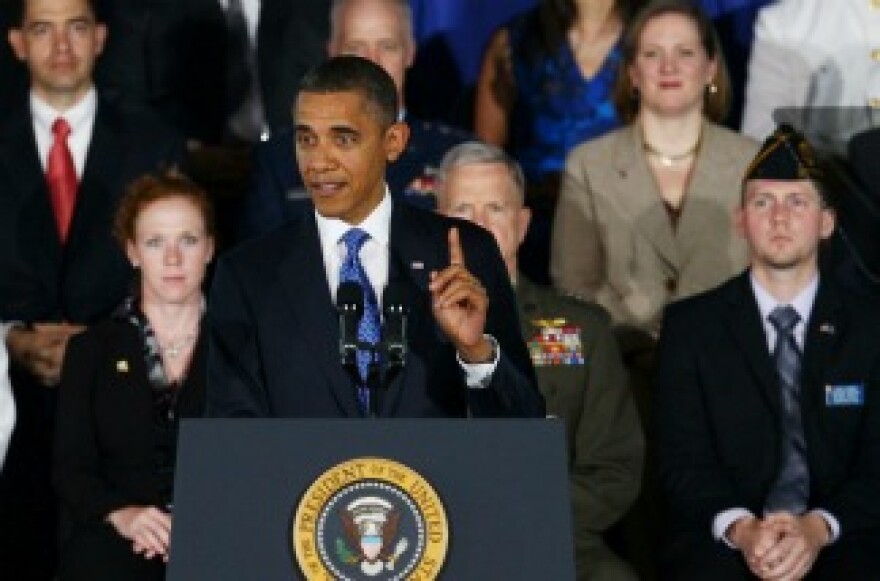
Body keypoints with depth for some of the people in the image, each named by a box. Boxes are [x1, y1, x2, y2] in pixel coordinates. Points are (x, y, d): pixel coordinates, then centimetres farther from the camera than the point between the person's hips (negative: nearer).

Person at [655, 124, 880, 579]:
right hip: (722, 541, -1)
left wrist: (817, 528, -16)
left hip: (837, 539, 1)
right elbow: (684, 460, 2)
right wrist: (740, 528, -18)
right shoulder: (690, 325, 10)